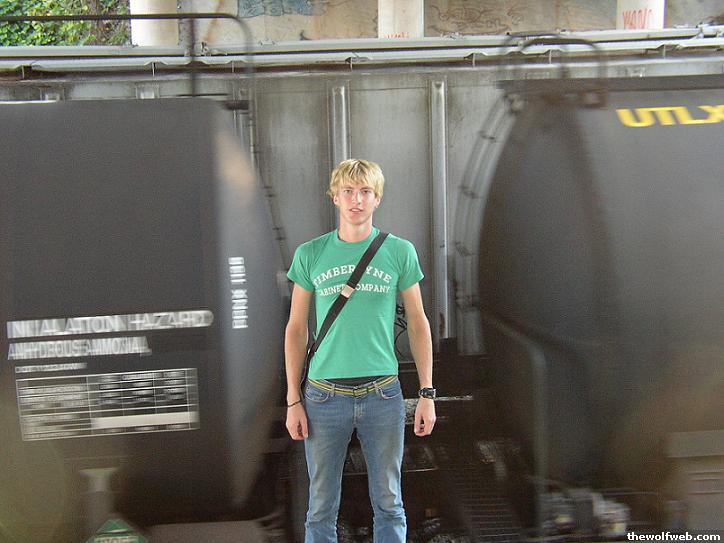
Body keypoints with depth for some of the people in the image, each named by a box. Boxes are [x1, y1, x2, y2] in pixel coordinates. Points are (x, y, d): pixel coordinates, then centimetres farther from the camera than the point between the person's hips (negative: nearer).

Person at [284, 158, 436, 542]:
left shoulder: (399, 252, 2)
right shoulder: (310, 255, 2)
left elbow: (417, 323, 7)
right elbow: (296, 329, 6)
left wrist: (427, 393, 2)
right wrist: (293, 400, 2)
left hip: (382, 395, 0)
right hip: (324, 395, 0)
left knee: (389, 504, 10)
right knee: (321, 508, 8)